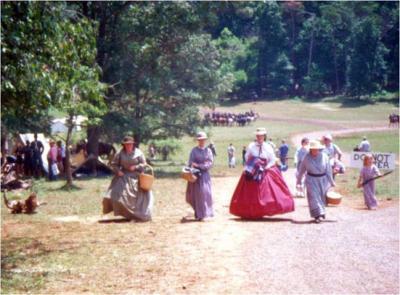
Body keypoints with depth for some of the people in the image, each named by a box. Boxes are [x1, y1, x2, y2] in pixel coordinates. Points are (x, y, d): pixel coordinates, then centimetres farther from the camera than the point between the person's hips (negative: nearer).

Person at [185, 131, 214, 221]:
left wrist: (199, 165, -13)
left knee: (206, 193, -1)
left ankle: (205, 213, 7)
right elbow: (191, 163, -4)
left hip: (205, 174, 3)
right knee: (198, 194, -5)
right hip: (196, 174, -3)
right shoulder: (194, 151, 1)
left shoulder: (208, 151, 8)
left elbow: (210, 163, -1)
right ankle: (198, 215, -4)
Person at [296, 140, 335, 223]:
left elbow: (328, 170, 0)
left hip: (323, 180, 1)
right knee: (314, 197, -10)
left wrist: (331, 181, 2)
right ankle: (318, 215, -14)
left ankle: (321, 213, 30)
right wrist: (299, 180, 13)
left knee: (322, 197, 10)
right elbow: (302, 169, 6)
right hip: (312, 180, -1)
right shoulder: (307, 157, -5)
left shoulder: (324, 156, -5)